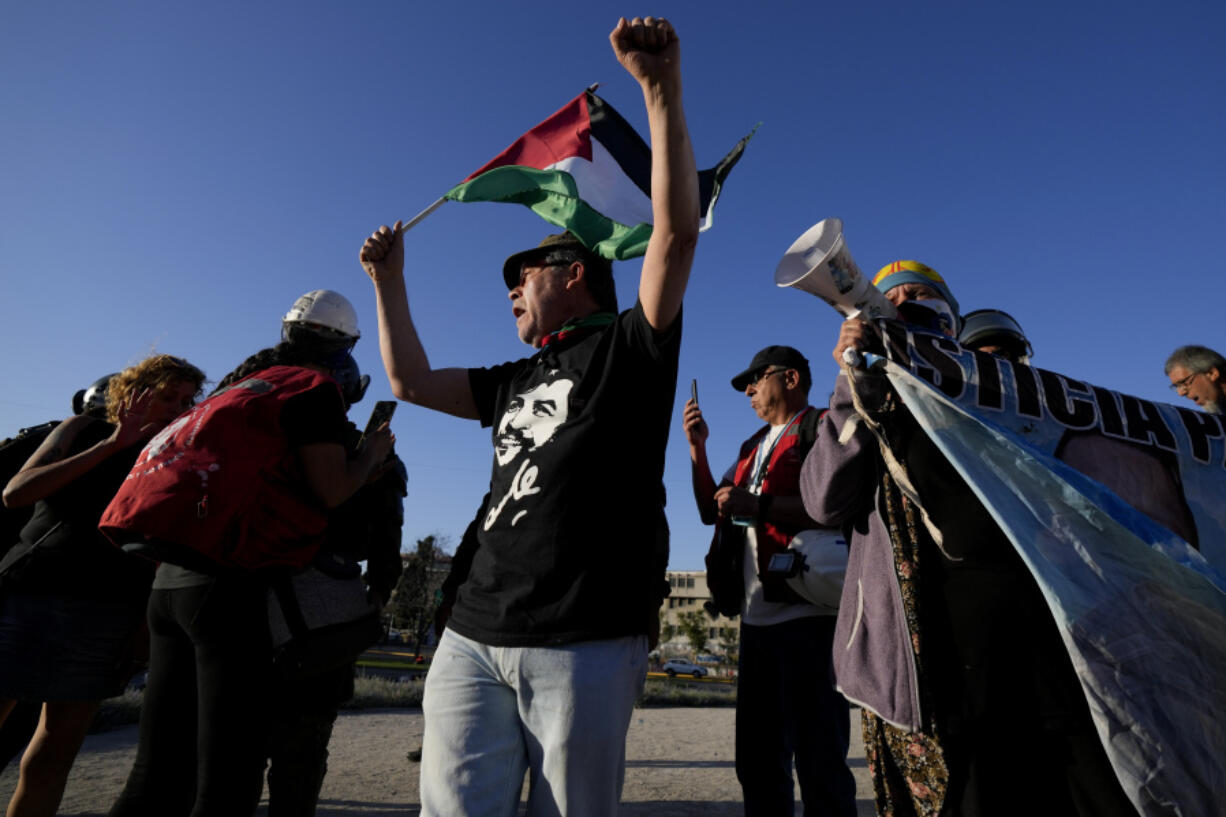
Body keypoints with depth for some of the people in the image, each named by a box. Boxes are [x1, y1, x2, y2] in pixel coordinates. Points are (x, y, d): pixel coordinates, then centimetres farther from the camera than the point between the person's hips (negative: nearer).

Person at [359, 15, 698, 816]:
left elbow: (677, 231, -8)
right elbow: (412, 380, 27)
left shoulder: (629, 346, 4)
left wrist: (663, 90, -14)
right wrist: (390, 278, 28)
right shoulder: (516, 381, 22)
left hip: (585, 644, -5)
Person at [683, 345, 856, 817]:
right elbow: (712, 511, 19)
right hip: (756, 617, 8)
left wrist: (759, 503, -18)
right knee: (756, 759, 15)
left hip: (806, 614, -8)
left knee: (818, 760, 0)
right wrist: (697, 447, 10)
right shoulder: (754, 446, 21)